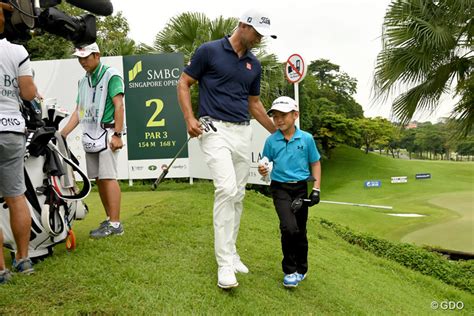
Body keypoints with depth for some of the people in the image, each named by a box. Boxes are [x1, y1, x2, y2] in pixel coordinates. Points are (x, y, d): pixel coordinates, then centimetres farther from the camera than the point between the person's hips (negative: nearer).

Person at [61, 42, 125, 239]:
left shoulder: (111, 75, -3)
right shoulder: (83, 81, 21)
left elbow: (119, 105, -11)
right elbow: (79, 110, 19)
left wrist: (117, 134, -18)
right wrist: (62, 133, 12)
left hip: (106, 132, -8)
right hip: (89, 135, 8)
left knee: (108, 177, -12)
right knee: (98, 179, 8)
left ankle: (115, 224, -10)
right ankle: (109, 219, 18)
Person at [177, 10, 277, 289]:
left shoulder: (254, 64, 14)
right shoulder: (209, 51, -3)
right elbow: (184, 83, 2)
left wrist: (277, 132, 19)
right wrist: (190, 119, -11)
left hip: (243, 132, 6)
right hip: (215, 129, -6)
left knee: (238, 195, 7)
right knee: (227, 189, -20)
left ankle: (230, 252, 21)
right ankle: (225, 262, -11)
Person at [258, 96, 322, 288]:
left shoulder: (306, 138, -3)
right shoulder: (271, 141, -3)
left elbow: (315, 163, 6)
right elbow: (266, 164, 6)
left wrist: (316, 189, 0)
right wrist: (262, 171, -18)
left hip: (300, 188, 2)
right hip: (280, 188, -1)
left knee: (300, 231, 11)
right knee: (289, 228, -19)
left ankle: (301, 269, 34)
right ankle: (289, 270, 2)